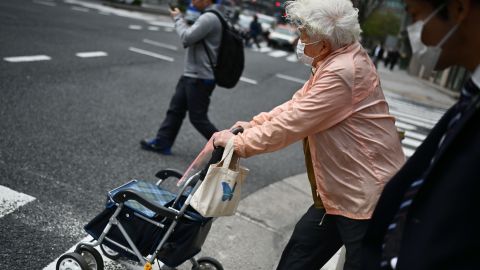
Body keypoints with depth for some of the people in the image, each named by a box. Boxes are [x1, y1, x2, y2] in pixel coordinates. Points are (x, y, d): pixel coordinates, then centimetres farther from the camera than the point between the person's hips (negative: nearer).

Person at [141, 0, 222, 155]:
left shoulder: (209, 18, -20)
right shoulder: (208, 17, 14)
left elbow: (187, 38, -22)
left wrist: (178, 18, -8)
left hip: (200, 78, -10)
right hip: (191, 75, 10)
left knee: (198, 118, 0)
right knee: (175, 109, 14)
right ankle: (162, 142, 23)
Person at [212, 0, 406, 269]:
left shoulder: (343, 72, -25)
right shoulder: (337, 61, 7)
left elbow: (293, 123, -23)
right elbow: (299, 103, 12)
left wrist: (238, 142, -12)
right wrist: (254, 124, 4)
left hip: (369, 196, -10)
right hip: (340, 190, 10)